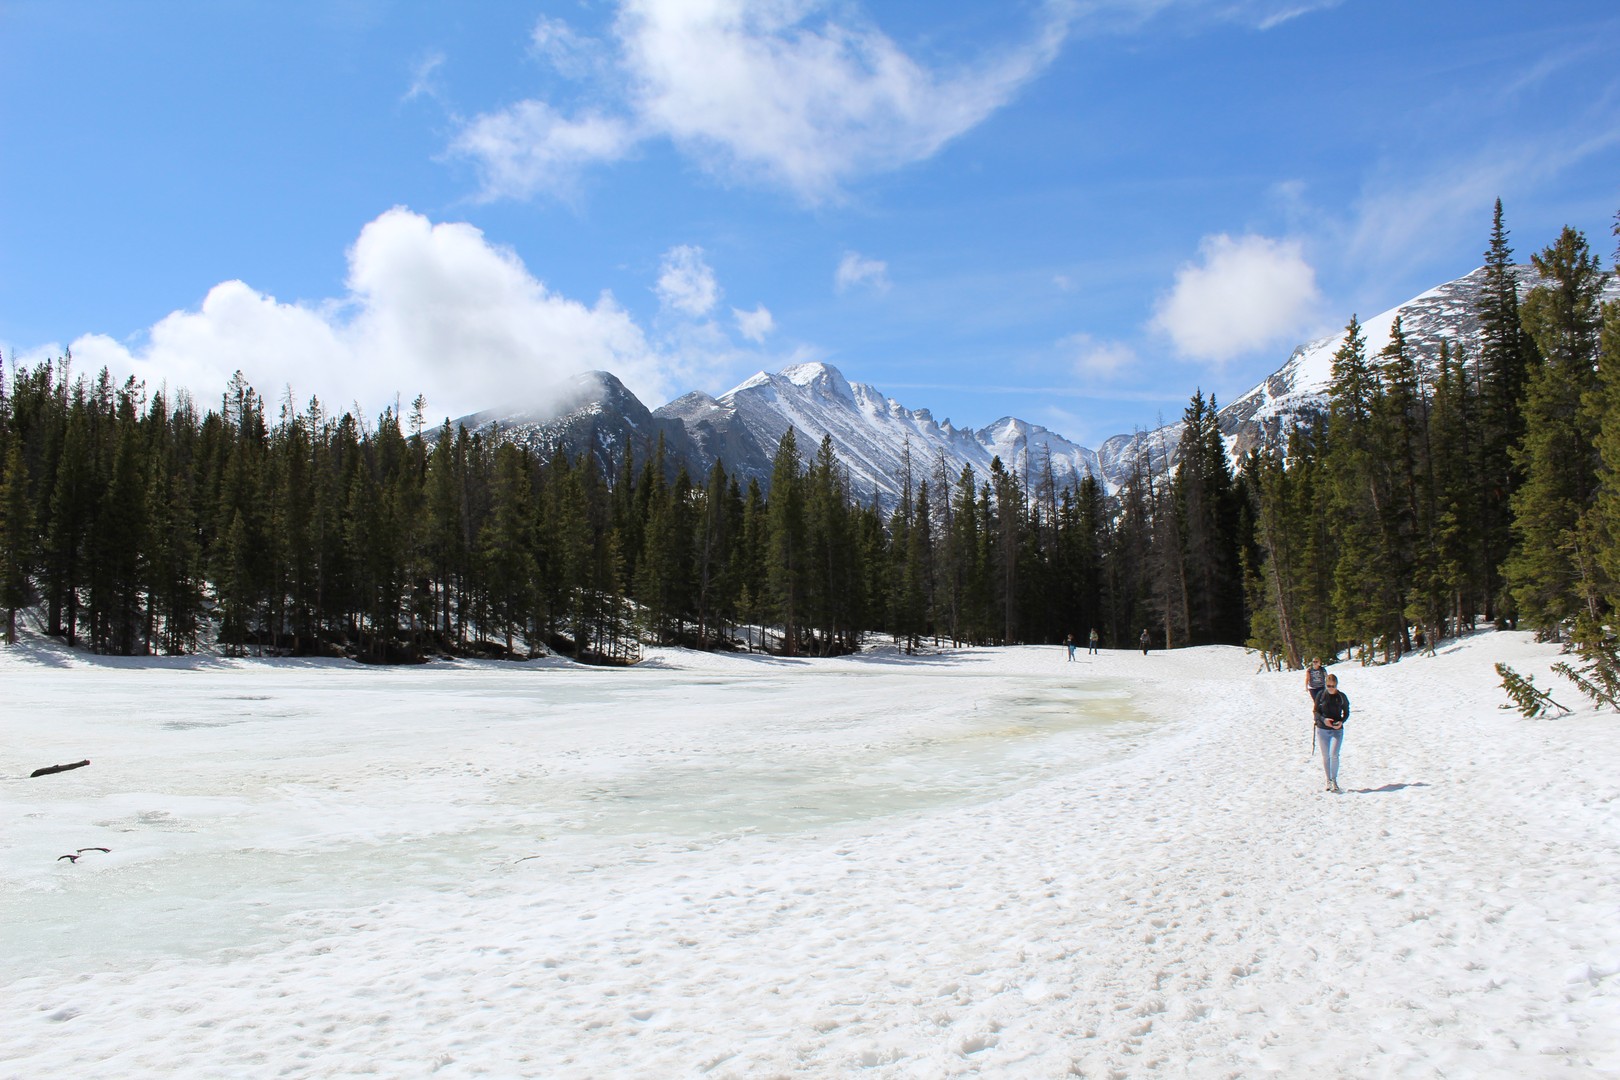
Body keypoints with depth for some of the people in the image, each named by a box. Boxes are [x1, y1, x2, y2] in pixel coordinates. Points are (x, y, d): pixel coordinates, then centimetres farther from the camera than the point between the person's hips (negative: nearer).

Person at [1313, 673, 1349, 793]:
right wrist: (1323, 719, -18)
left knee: (1333, 755, -13)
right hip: (1322, 730, 1)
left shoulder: (1341, 697, -3)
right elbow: (1316, 712, 2)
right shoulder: (1321, 695, -2)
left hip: (1337, 730, -1)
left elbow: (1346, 712, 7)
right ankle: (1328, 780, 21)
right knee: (1325, 756, 8)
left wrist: (1341, 722, -12)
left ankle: (1334, 781, -1)